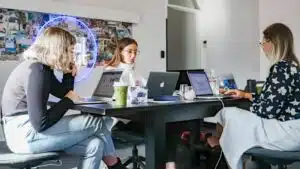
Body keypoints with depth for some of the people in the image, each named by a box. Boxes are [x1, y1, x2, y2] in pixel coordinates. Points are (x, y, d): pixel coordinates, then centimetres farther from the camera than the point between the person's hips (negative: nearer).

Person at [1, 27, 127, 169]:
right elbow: (40, 123, -24)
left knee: (94, 145, -3)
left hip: (30, 131, 9)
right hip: (26, 134, -9)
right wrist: (68, 101, -11)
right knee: (97, 123, -6)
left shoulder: (43, 68, 10)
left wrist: (69, 73, 7)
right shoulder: (36, 71, -19)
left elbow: (64, 93, 23)